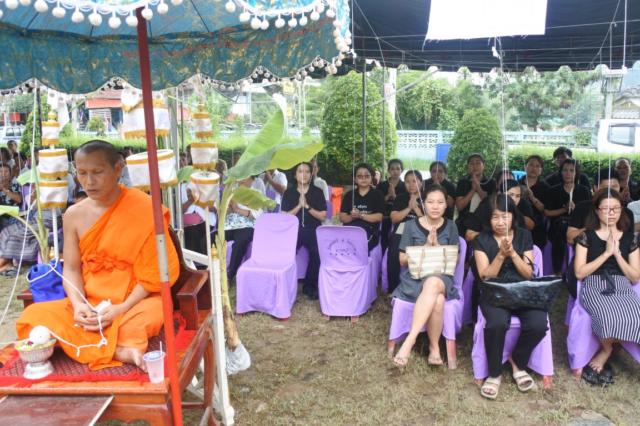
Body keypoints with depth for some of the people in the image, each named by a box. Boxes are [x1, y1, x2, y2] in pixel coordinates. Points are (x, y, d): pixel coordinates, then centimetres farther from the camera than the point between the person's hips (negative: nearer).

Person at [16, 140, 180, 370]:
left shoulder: (143, 209, -12)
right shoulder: (74, 215, 2)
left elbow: (156, 271, -12)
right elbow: (71, 269, 4)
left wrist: (122, 308, -20)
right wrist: (78, 304, -16)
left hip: (137, 300, -5)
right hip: (90, 304, 6)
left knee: (145, 320, -39)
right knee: (31, 318, -19)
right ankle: (118, 350, -28)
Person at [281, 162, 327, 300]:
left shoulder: (317, 192, 3)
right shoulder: (289, 192, 6)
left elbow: (323, 216, -1)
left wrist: (307, 206, -14)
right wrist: (299, 206, -12)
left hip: (313, 230, -1)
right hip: (294, 230, 1)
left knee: (318, 252, -29)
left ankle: (310, 285, -8)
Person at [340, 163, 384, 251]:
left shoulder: (377, 194, 8)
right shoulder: (349, 195, 16)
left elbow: (379, 217, -2)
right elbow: (342, 218, 10)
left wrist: (360, 215, -15)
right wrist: (352, 217, -12)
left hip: (369, 231, -2)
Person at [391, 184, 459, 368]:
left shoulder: (450, 226, 8)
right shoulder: (411, 225, 3)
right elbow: (403, 259, 3)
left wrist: (437, 246, -10)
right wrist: (425, 247, -12)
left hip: (441, 276, 1)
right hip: (414, 276, -1)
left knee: (433, 284, -38)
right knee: (437, 300, -35)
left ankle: (410, 339, -34)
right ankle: (434, 346, -18)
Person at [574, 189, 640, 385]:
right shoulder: (586, 236, 5)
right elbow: (579, 273, -3)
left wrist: (617, 253, -4)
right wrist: (606, 253, -7)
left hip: (623, 289, 3)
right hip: (594, 288, -3)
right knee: (610, 317, -35)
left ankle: (603, 354, -3)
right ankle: (608, 349, 1)